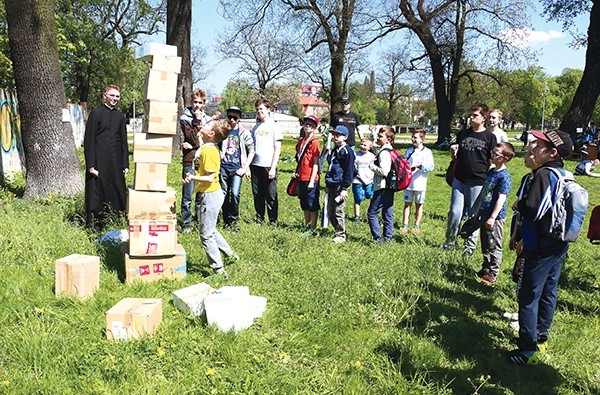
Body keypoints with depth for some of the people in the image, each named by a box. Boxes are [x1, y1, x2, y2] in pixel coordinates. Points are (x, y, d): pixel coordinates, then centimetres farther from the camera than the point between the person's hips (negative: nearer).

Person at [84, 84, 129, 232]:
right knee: (96, 193, 1)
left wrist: (126, 164, 8)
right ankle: (94, 227, 12)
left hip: (116, 162, 4)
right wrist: (90, 164, -12)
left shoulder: (120, 116, 11)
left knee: (117, 192, 6)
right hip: (99, 161, -4)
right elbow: (89, 139, -6)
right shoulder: (96, 113, -3)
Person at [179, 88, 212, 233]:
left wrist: (193, 145, -2)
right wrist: (197, 121, -10)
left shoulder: (207, 119, 14)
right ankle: (186, 224, 9)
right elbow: (194, 139, -10)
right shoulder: (185, 118, 1)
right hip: (190, 162, -4)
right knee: (188, 197, 0)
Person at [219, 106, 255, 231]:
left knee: (235, 194, -15)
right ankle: (226, 221, 16)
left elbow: (251, 151, 4)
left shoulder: (244, 133, 4)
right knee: (224, 195, 5)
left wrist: (245, 168, -4)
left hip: (237, 169, -2)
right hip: (223, 168, 2)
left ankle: (233, 221, -1)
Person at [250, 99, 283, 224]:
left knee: (271, 196, 0)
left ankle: (273, 221, 10)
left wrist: (273, 168, -12)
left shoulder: (274, 126, -1)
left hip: (268, 166, -5)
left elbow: (277, 149, -5)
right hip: (255, 165, 5)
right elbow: (252, 148, 17)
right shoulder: (255, 127, 14)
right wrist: (248, 166, 9)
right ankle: (259, 219, 20)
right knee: (257, 195, 9)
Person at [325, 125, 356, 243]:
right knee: (330, 213, 11)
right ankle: (338, 232, 25)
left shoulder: (347, 151, -10)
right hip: (332, 185, 9)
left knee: (338, 212, -3)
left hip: (340, 186, -9)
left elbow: (349, 171, -13)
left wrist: (344, 188, -16)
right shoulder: (334, 150, 16)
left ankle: (341, 235, 9)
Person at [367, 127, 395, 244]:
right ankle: (388, 237, 19)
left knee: (372, 213, -4)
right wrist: (375, 163, 11)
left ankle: (378, 238, -3)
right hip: (389, 187, 10)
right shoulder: (390, 151, 14)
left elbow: (384, 171, -23)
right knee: (388, 214, 13)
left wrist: (372, 166, -11)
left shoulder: (384, 153, -16)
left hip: (382, 188, -10)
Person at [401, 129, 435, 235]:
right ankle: (405, 225, 11)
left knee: (419, 205, 9)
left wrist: (421, 166, -25)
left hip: (420, 183, -2)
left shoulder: (427, 152, -1)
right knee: (407, 204, 5)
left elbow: (430, 167, -8)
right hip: (408, 182, 2)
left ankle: (417, 226, 20)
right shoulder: (409, 150, 7)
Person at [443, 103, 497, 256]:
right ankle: (450, 241, 19)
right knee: (455, 213, 4)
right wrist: (452, 150, -5)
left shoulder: (490, 137, -3)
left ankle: (470, 245, 20)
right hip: (459, 180, 3)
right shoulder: (463, 133, 9)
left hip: (478, 183, -3)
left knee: (474, 215, 7)